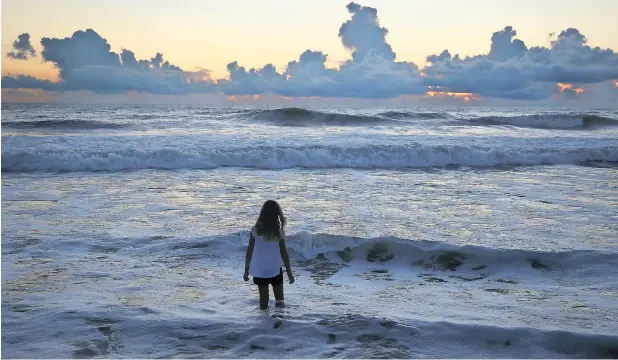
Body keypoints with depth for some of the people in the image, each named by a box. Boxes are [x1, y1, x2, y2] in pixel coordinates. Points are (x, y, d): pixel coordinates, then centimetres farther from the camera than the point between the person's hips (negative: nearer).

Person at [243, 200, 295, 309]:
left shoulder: (256, 230, -6)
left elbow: (249, 251, -2)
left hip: (259, 271, 1)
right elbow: (284, 253, -3)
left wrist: (246, 270, 9)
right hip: (275, 270, -1)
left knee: (263, 302, 8)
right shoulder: (279, 232, -8)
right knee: (279, 299, 10)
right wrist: (289, 273, 6)